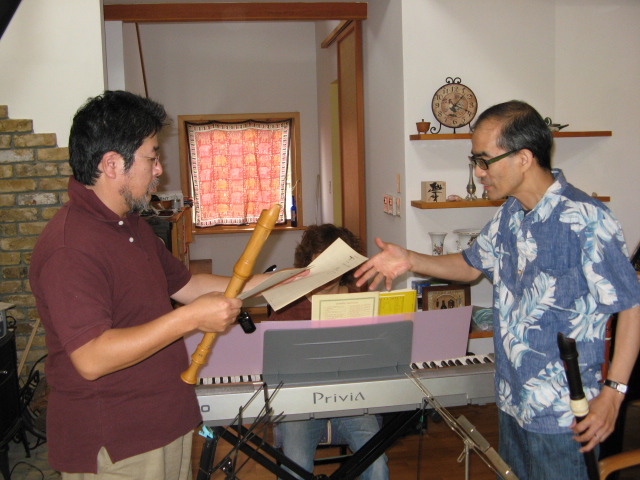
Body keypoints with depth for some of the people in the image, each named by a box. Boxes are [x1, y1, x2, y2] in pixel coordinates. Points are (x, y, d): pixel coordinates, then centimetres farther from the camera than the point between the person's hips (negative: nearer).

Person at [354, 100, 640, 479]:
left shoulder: (586, 221, -21)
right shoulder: (510, 216, 5)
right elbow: (471, 266, 18)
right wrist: (410, 260, 3)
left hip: (563, 415, -8)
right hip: (513, 402, 8)